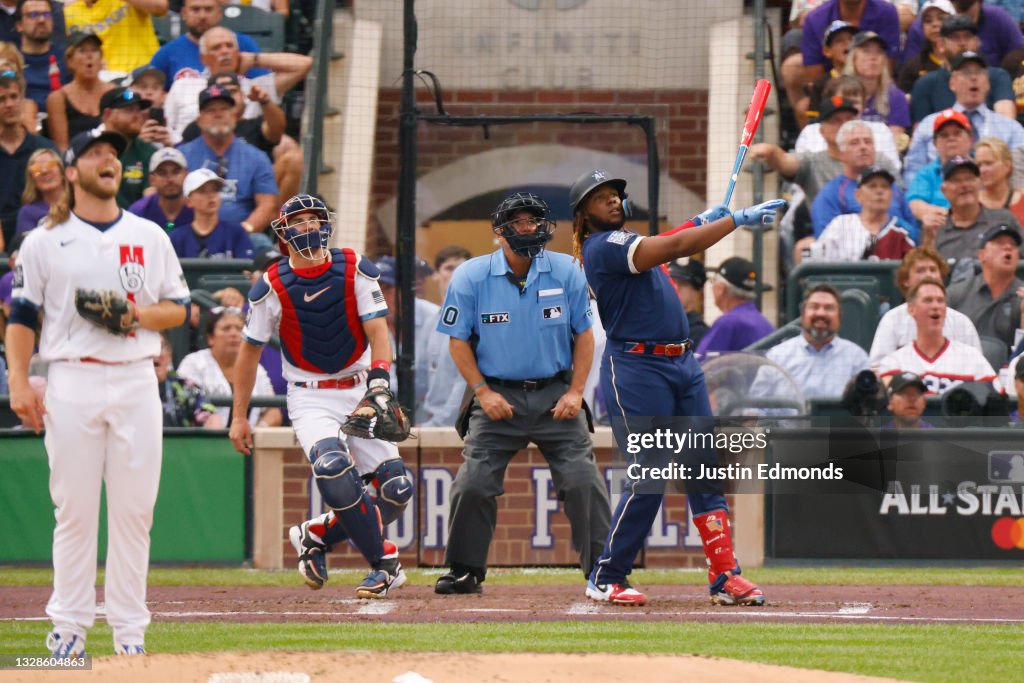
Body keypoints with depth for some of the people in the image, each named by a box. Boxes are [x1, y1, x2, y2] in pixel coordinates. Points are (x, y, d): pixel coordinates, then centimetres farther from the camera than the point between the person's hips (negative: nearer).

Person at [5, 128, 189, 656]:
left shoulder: (150, 237, 13)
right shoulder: (45, 242, 6)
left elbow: (178, 308, 14)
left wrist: (139, 315, -7)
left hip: (135, 380, 2)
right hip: (73, 383, -2)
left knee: (134, 510, 1)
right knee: (75, 510, -2)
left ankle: (130, 631, 5)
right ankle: (69, 628, 4)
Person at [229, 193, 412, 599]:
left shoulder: (355, 269, -3)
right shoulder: (271, 287, -5)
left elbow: (377, 330, -7)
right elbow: (250, 352, 4)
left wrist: (380, 377, -26)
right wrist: (239, 417, 4)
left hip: (360, 390, 3)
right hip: (310, 398, -3)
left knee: (397, 490, -8)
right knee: (333, 468, -30)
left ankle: (317, 535, 16)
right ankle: (384, 563, -15)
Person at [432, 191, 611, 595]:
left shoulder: (567, 272, -1)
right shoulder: (471, 277, -4)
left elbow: (584, 334, 5)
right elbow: (458, 339, 1)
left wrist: (575, 391, -5)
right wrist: (482, 392, -8)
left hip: (555, 396, 0)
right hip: (499, 396, 0)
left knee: (583, 481, -8)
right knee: (474, 484, -8)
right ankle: (464, 572, 7)